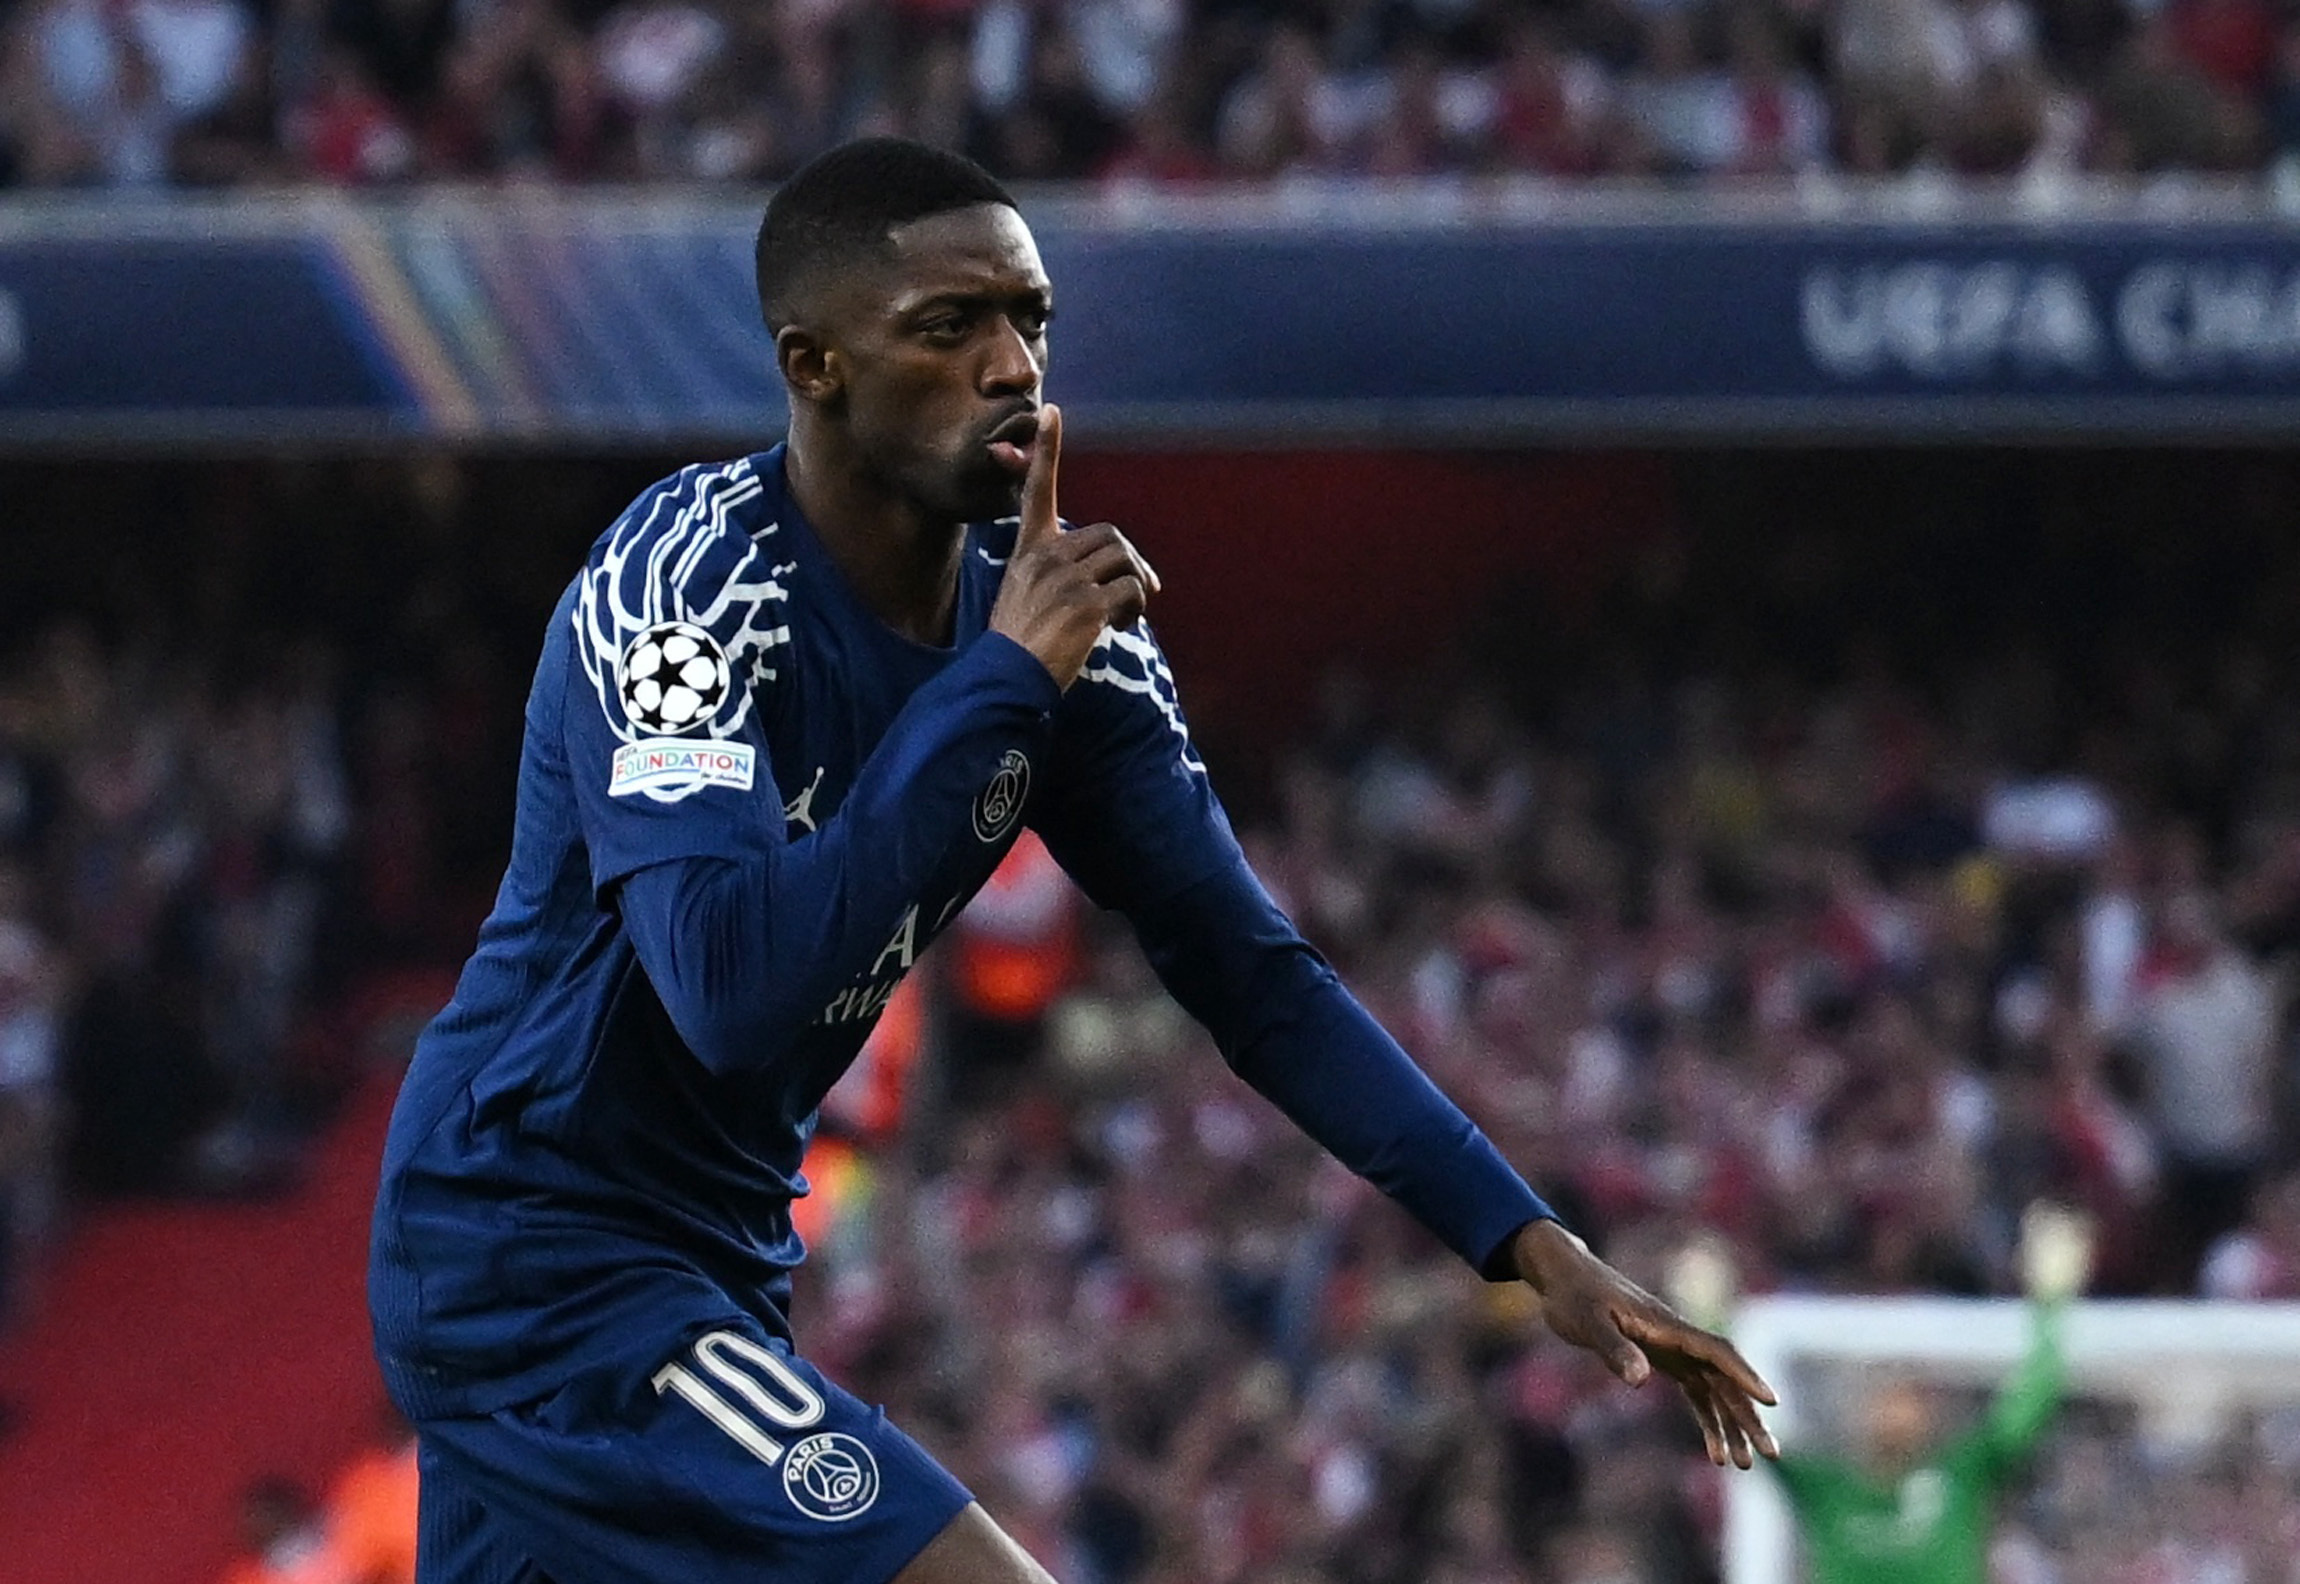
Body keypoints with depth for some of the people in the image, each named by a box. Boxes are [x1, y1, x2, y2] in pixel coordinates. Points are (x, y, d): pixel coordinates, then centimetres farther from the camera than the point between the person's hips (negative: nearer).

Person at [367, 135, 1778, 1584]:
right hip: (535, 1260, -9)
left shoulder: (1054, 620, 2)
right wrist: (1002, 675, -29)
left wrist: (1531, 1244, -5)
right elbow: (736, 992, -34)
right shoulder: (687, 584, -20)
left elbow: (1252, 973, 4)